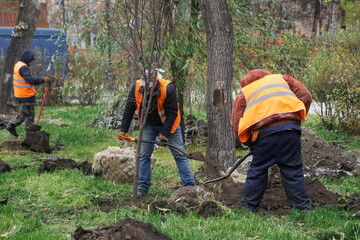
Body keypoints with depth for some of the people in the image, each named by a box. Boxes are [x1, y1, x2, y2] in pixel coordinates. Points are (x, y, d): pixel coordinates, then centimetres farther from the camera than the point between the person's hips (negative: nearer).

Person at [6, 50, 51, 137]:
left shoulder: (18, 65, 13)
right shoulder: (23, 68, -21)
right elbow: (31, 80, -30)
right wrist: (43, 80, -24)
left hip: (20, 94, 10)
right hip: (26, 96, -10)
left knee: (24, 113, 20)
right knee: (30, 114, 0)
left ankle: (11, 126, 19)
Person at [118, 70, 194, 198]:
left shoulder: (168, 89, -30)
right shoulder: (136, 88, -19)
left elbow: (172, 113, -23)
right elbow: (129, 110, -6)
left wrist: (165, 134, -24)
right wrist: (123, 129, -8)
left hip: (168, 124, -3)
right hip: (149, 124, 3)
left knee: (179, 154, -4)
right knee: (144, 155, -1)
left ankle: (189, 186, 2)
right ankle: (143, 188, 9)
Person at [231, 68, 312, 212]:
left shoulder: (244, 93, 24)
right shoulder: (282, 78, 28)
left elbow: (236, 124, 14)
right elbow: (305, 95, 15)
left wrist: (250, 144, 23)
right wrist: (296, 119, 20)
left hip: (265, 131, -1)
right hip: (290, 127, 1)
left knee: (257, 170, 12)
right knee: (293, 170, 7)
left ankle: (248, 207, 18)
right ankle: (303, 207, 6)